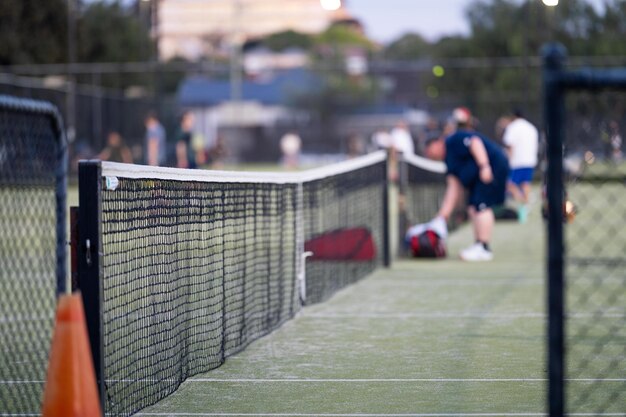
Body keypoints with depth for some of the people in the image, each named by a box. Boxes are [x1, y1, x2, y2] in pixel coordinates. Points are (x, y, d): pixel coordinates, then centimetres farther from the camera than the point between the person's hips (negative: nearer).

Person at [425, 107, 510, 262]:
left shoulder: (455, 139, -6)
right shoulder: (449, 159, 19)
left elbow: (475, 143, -22)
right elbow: (454, 188, 15)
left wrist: (484, 166, -31)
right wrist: (444, 214, 11)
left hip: (494, 166, -11)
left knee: (481, 205, -13)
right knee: (473, 207, 10)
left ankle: (484, 248, -13)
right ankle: (479, 245, 13)